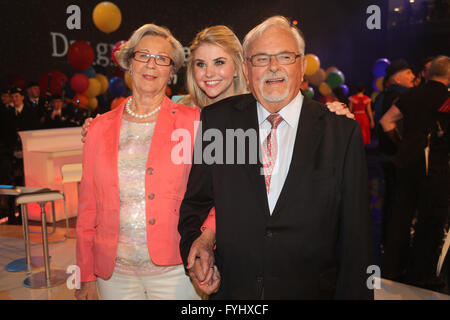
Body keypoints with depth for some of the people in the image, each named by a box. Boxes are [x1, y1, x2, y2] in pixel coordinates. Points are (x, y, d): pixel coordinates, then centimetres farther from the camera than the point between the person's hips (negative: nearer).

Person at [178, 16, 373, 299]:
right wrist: (195, 242, -13)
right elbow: (196, 201, 4)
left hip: (312, 289, -1)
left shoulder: (343, 133, -8)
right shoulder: (216, 121, -4)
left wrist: (354, 293, -6)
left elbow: (355, 236, -5)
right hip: (230, 289, 2)